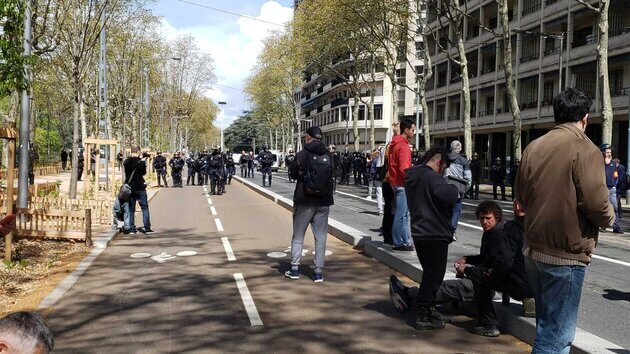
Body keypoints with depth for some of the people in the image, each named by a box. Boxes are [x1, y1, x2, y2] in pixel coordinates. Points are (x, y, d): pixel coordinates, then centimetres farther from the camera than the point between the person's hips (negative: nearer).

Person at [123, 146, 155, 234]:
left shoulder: (126, 162, 1)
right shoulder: (140, 161, -12)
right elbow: (144, 172, 0)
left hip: (129, 188, 4)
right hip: (139, 187, -4)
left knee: (130, 209, 10)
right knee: (144, 207, 3)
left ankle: (131, 229, 10)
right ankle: (147, 228, 1)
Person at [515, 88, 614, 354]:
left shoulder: (533, 147, 5)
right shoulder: (584, 149, -14)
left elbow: (520, 197, 12)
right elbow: (597, 204, -19)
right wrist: (609, 218, 3)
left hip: (533, 249, 7)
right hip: (565, 254, -7)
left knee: (546, 324, 22)